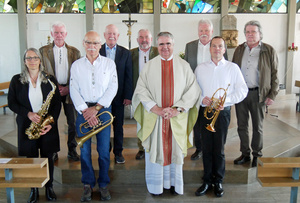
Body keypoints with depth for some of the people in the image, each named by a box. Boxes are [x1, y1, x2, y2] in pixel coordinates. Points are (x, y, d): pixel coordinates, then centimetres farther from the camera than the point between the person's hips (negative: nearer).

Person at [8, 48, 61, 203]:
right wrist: (28, 114, -14)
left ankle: (49, 187, 27)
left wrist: (51, 122, -9)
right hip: (26, 126, 0)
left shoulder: (49, 79, 2)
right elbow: (11, 103, 2)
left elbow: (57, 104, 2)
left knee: (47, 158, 8)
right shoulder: (16, 80, 2)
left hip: (47, 126, 0)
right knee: (31, 158, 8)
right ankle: (34, 189, 25)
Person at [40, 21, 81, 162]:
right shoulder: (43, 51, 6)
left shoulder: (74, 52, 8)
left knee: (73, 122, 4)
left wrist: (68, 88, -7)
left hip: (70, 91, 1)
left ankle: (72, 150, 19)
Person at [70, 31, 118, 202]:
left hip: (103, 109, -1)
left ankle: (104, 184, 17)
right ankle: (88, 184, 19)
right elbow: (74, 91, 1)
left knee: (104, 150, 2)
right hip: (83, 110, 1)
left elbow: (113, 88, -3)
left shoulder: (109, 63, 5)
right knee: (85, 150, 4)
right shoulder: (76, 65, 7)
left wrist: (97, 108, -10)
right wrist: (85, 110, -10)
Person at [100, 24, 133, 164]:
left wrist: (128, 96, -4)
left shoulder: (125, 53, 4)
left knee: (118, 125, 9)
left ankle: (118, 152, 22)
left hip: (118, 95, 0)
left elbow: (128, 76, 2)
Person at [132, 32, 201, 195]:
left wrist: (177, 109, -12)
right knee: (155, 149, 6)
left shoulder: (184, 65, 4)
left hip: (178, 118, 0)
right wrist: (156, 109, -14)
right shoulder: (149, 66, 4)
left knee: (175, 149, 8)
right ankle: (156, 185, 21)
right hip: (154, 116, 0)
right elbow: (141, 90, -2)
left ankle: (173, 182, 24)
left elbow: (193, 90, -1)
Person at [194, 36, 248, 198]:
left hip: (222, 112, -2)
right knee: (206, 148, 6)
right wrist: (201, 98, -8)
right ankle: (207, 181, 20)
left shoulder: (232, 68, 2)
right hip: (205, 111, 2)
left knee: (219, 149, 4)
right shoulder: (200, 68, 8)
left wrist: (226, 101, -13)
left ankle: (218, 181, 20)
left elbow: (242, 90, 0)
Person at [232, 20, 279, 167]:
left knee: (257, 127, 9)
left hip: (258, 94, -3)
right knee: (242, 126, 10)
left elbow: (274, 75, -2)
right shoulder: (239, 50, 8)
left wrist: (272, 95, -8)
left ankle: (256, 155, 24)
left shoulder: (269, 51, -2)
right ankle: (245, 154, 25)